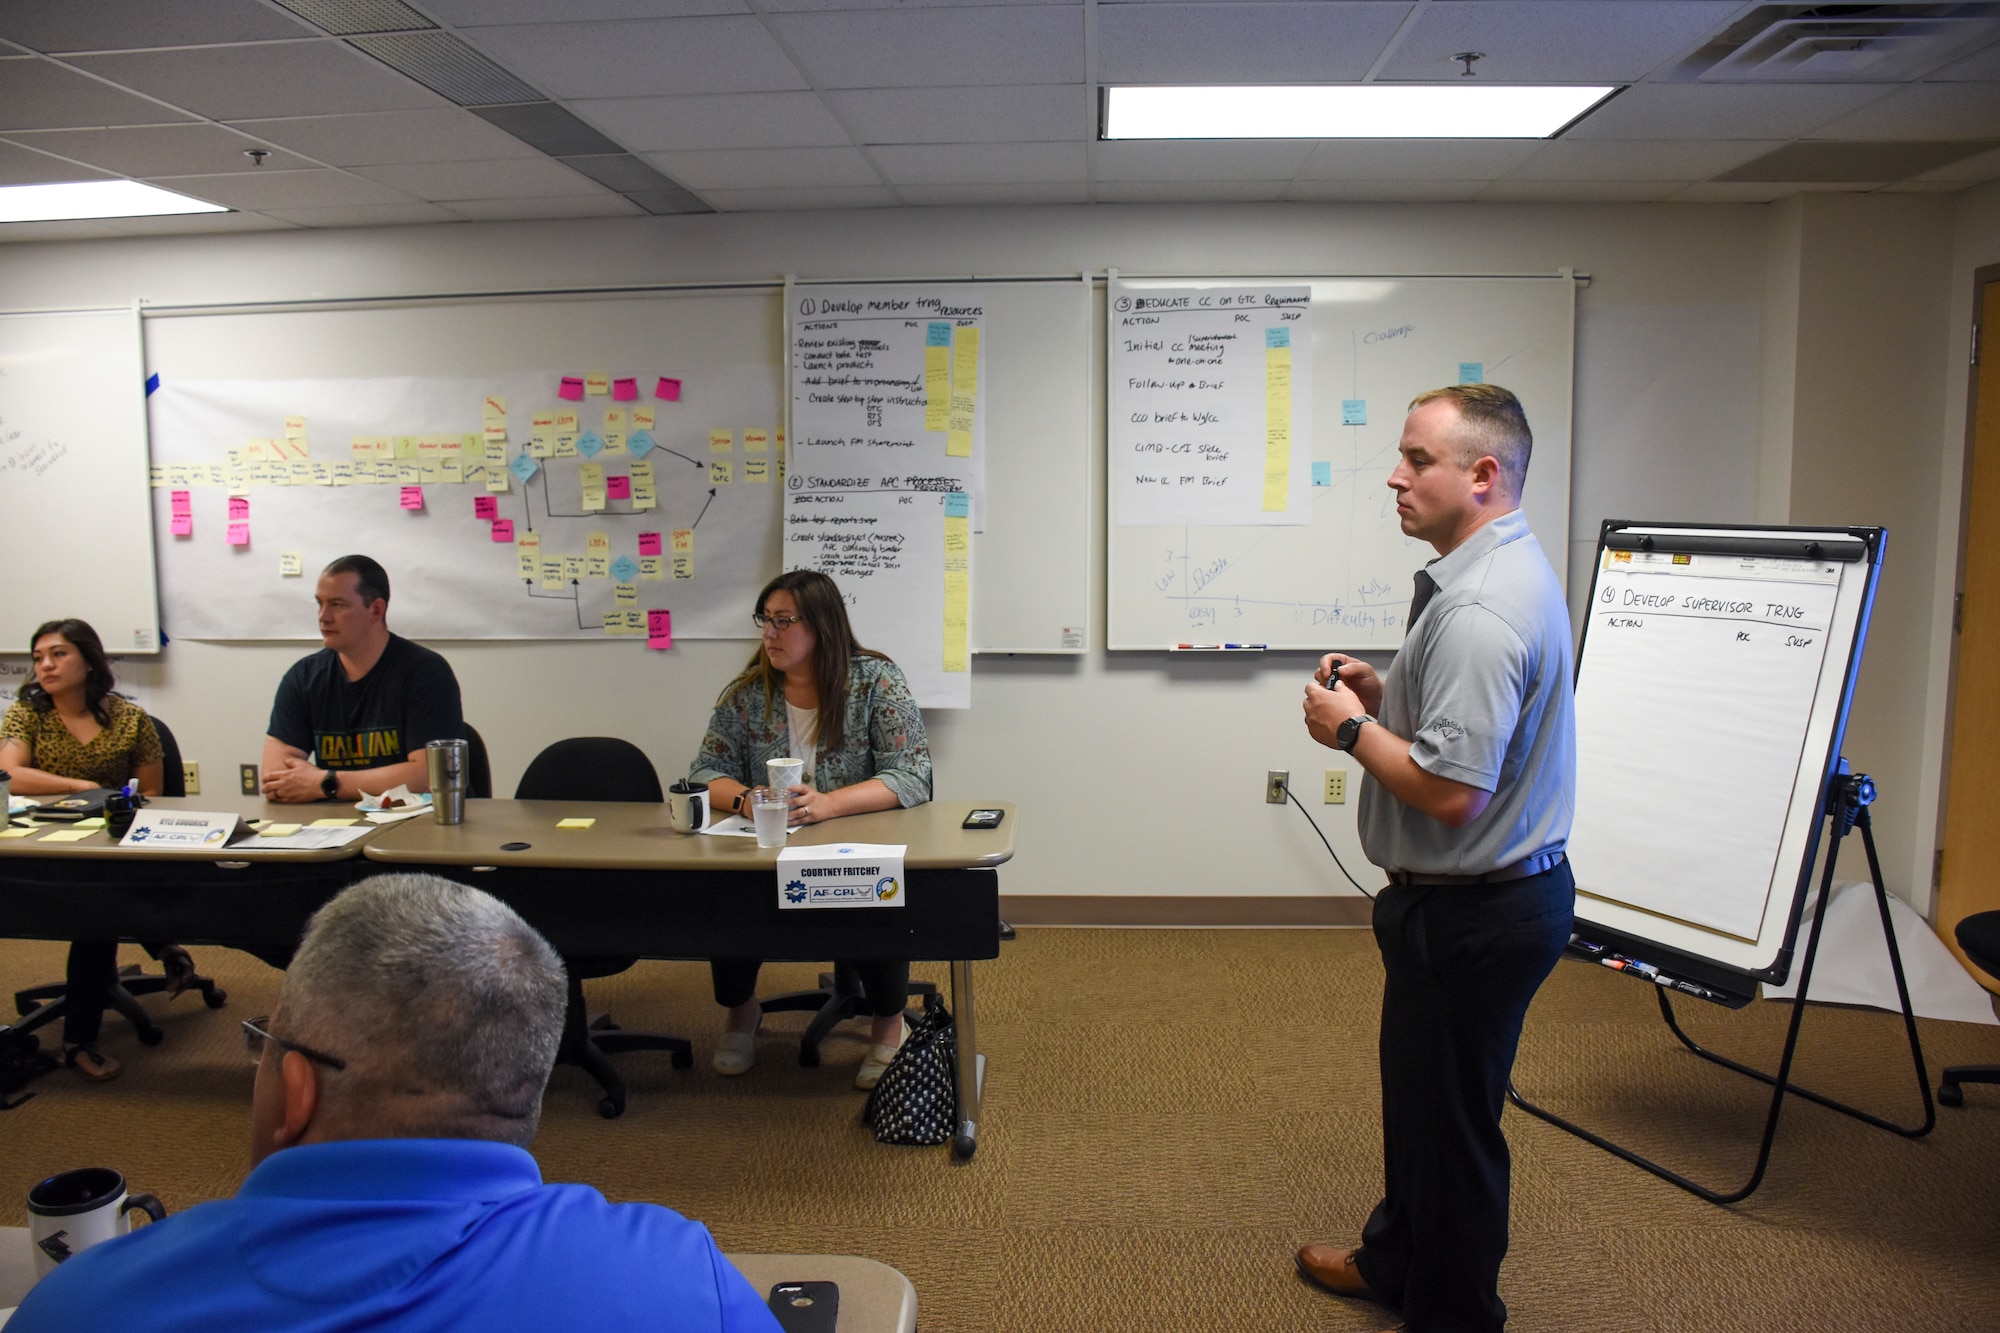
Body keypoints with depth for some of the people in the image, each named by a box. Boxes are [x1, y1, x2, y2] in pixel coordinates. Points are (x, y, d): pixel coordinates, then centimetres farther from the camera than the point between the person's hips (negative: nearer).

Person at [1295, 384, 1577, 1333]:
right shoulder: (1503, 570, 8)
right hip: (1476, 895, 11)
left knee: (1450, 1120, 9)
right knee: (1417, 1098, 26)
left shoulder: (1481, 609, -27)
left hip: (1471, 914, -11)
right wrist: (1383, 697, 5)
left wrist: (1351, 729, -16)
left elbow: (1450, 792, -30)